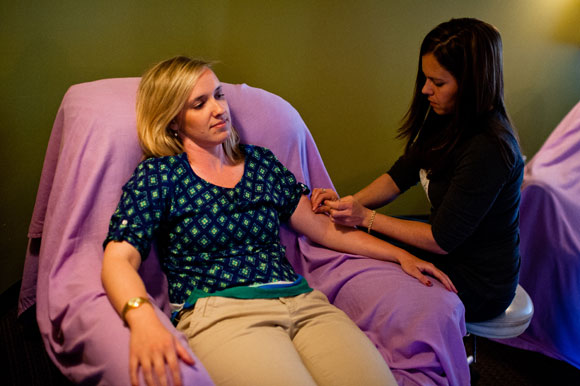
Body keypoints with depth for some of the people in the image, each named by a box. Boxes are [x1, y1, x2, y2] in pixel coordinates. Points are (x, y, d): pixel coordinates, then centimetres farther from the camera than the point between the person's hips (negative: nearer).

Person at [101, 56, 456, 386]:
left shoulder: (259, 160, 21)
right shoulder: (160, 175, 7)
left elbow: (323, 227, 24)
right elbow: (118, 259, -6)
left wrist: (400, 254, 19)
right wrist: (143, 320, -28)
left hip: (303, 302, 4)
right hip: (220, 312, -4)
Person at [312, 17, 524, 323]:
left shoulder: (488, 149, -31)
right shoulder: (445, 118, -4)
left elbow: (442, 240, -25)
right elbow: (401, 175, 2)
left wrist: (366, 217, -22)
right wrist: (349, 203, -13)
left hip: (477, 285, -8)